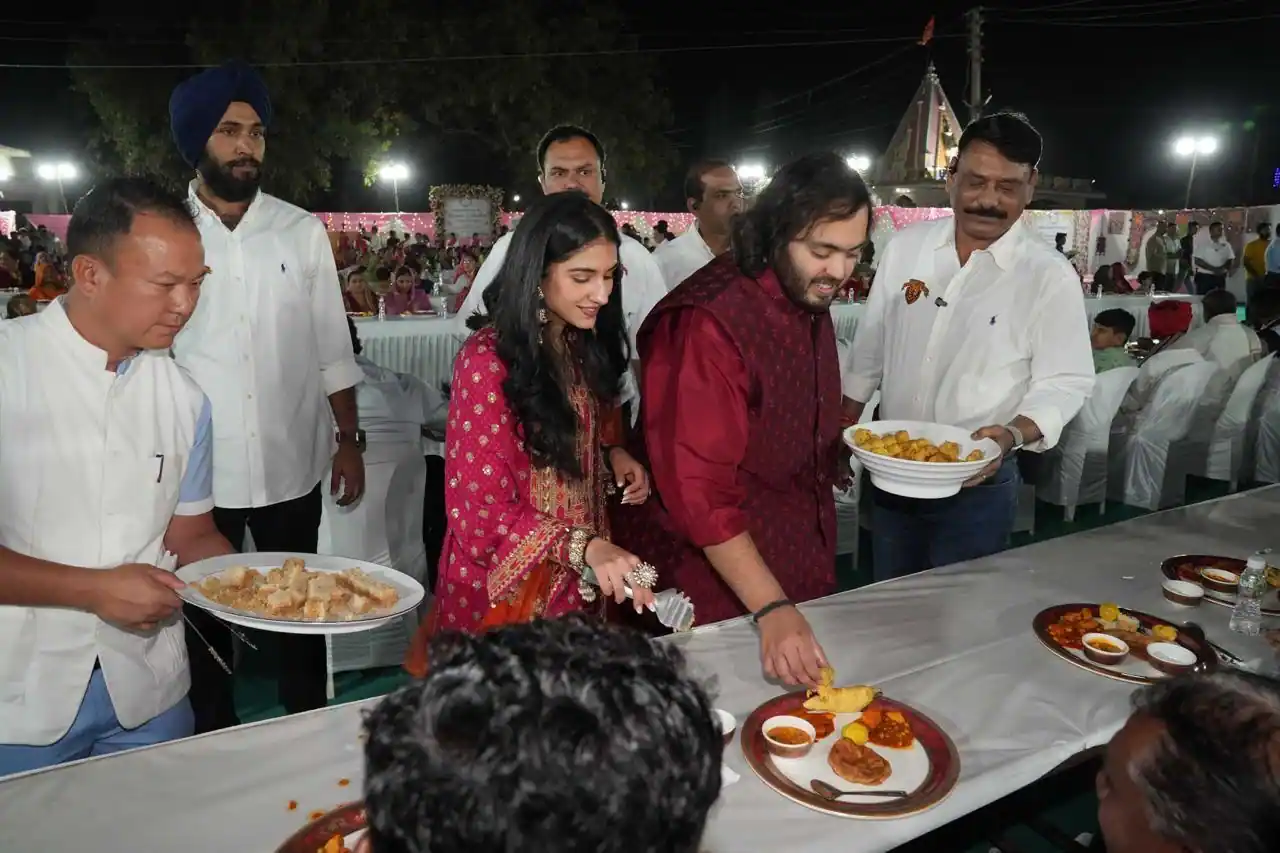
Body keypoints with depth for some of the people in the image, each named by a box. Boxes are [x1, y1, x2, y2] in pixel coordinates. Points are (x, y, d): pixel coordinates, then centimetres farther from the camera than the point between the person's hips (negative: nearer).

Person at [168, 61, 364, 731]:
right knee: (203, 620, 14)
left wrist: (348, 438, 2)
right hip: (196, 470, 0)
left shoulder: (302, 232, 1)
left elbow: (332, 348, 5)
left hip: (291, 467, 1)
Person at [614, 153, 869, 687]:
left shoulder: (811, 297, 5)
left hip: (799, 572, 9)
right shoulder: (707, 324, -26)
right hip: (713, 586, -8)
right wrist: (770, 609, -30)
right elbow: (699, 489, -28)